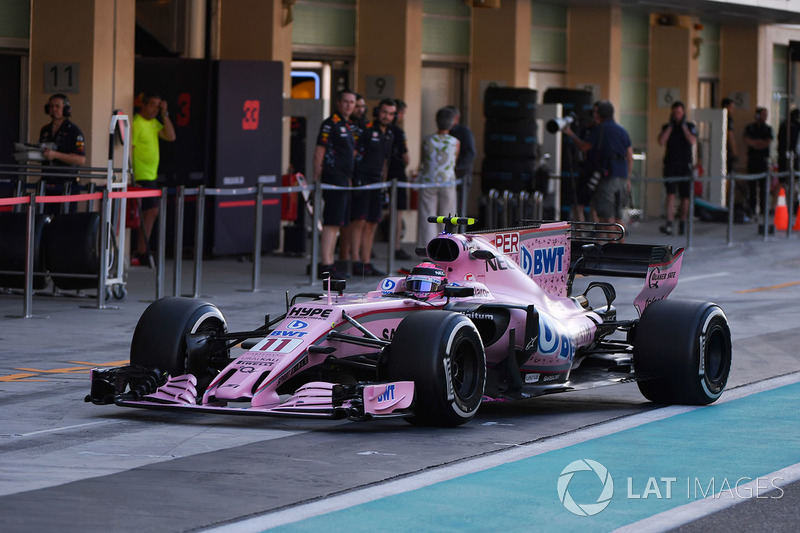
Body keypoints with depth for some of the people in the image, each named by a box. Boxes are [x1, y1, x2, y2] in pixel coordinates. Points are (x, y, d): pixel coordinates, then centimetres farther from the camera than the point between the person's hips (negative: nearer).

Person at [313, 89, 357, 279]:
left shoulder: (348, 126, 19)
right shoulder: (330, 124, -9)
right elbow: (319, 151, -12)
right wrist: (317, 180, -16)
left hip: (344, 181, 9)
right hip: (333, 179, -9)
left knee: (336, 224, 11)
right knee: (331, 223, -11)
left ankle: (330, 265, 15)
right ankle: (326, 265, -12)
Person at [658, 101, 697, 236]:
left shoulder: (691, 127, 5)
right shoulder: (666, 127, 7)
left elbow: (692, 141, -13)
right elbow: (661, 142, -10)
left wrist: (683, 126, -11)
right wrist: (670, 126, -9)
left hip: (685, 166, 1)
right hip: (670, 166, -1)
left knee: (685, 197, 6)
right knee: (670, 194, -14)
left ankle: (682, 224, 20)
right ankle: (669, 225, -22)